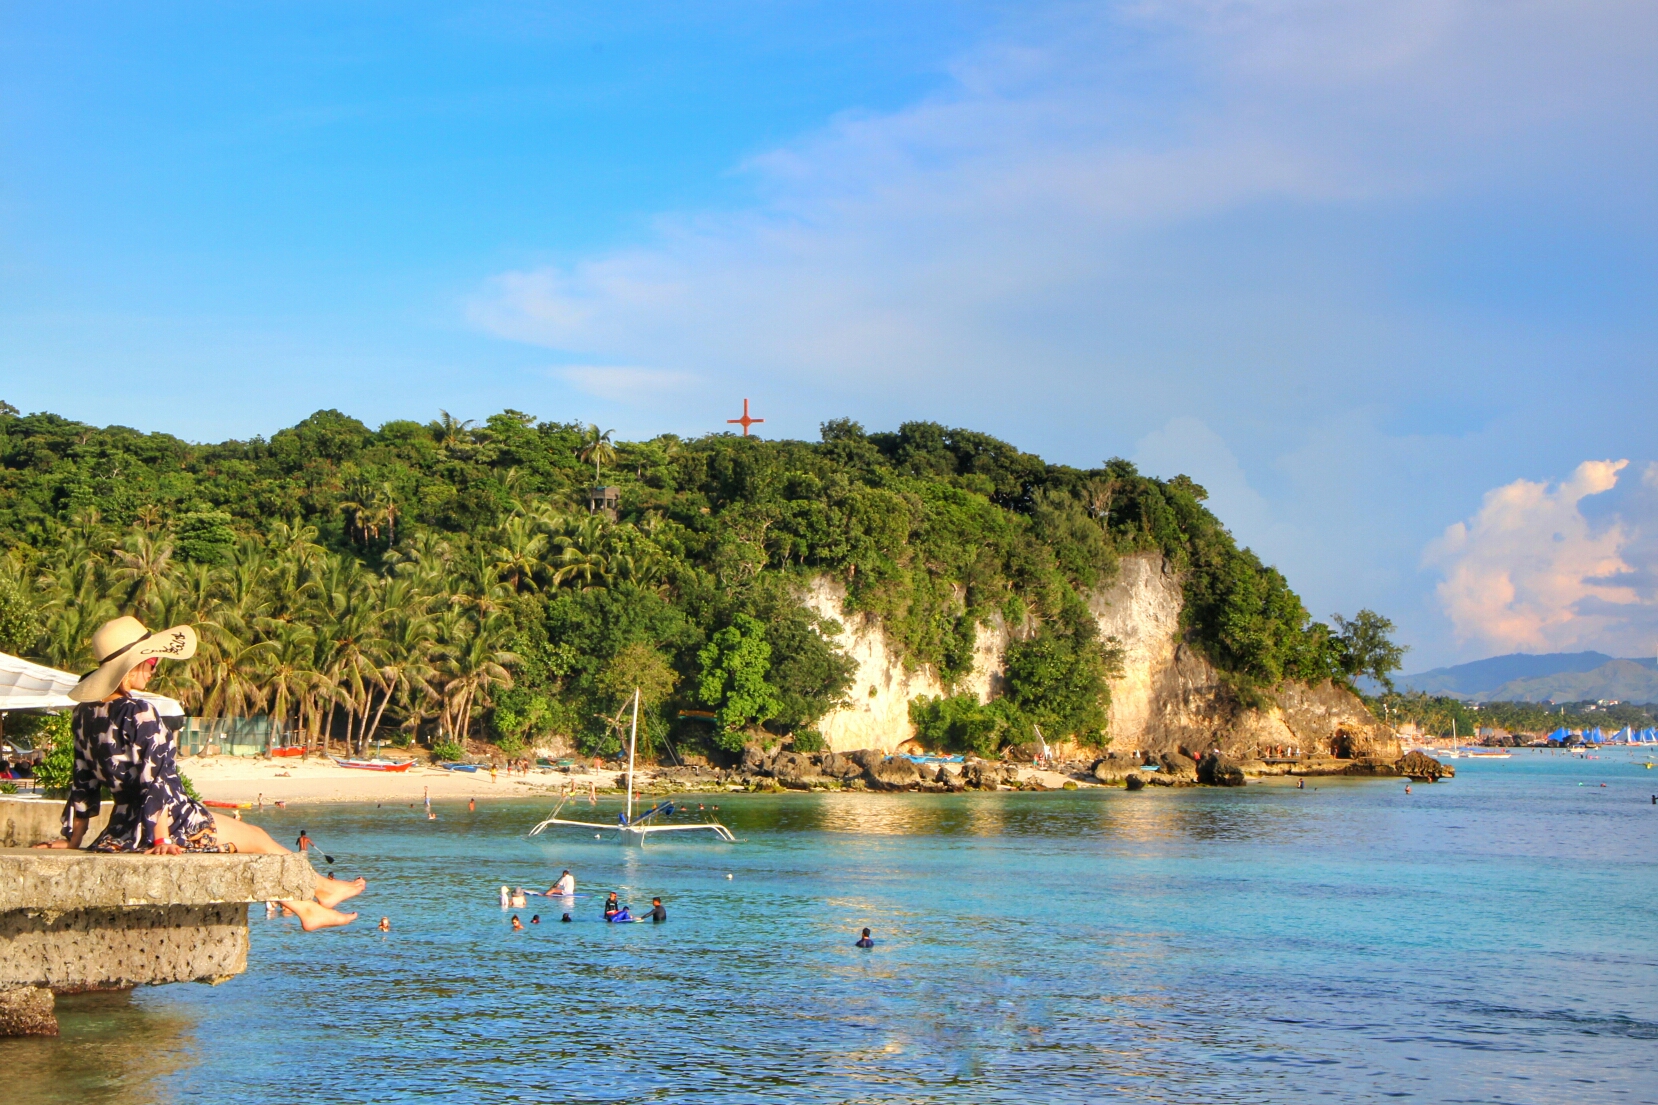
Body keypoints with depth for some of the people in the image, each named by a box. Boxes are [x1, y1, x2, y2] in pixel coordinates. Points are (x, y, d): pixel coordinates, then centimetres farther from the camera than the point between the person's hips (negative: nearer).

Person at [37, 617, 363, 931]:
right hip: (172, 822, -9)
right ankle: (323, 891, 38)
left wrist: (73, 839, 16)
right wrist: (162, 838, -19)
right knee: (257, 838, 17)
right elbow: (153, 778, -22)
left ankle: (307, 910, 35)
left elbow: (83, 785, 10)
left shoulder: (85, 714, 4)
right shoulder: (138, 713, -20)